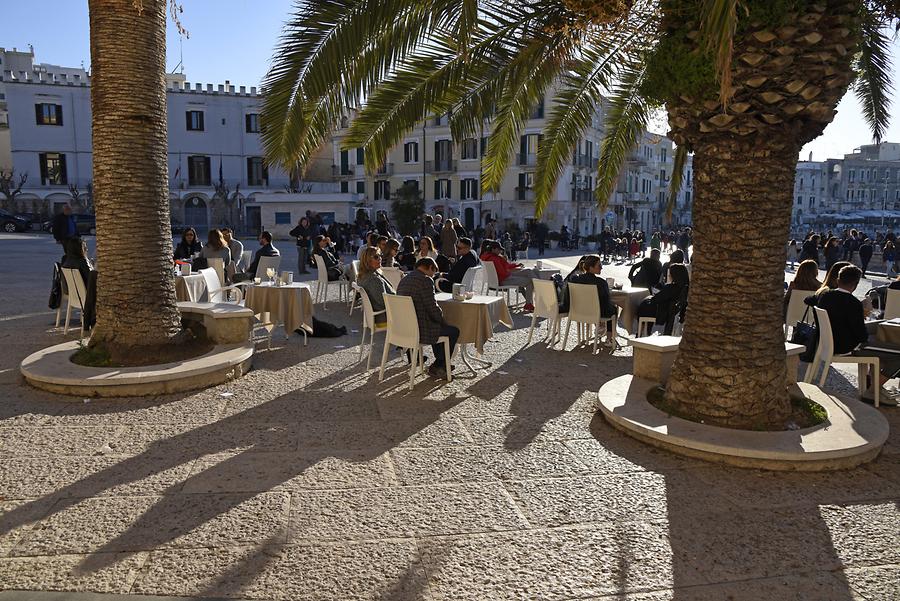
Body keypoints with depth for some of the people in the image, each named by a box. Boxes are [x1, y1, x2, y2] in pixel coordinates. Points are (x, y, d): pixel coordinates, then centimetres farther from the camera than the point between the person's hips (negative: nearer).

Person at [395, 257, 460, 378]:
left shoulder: (403, 280, 13)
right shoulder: (425, 280, -15)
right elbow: (433, 308, -17)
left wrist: (439, 320, 21)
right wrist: (442, 321, 3)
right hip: (418, 331, -9)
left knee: (437, 326, 32)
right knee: (453, 331, 8)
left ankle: (441, 363, 38)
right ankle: (436, 367, 13)